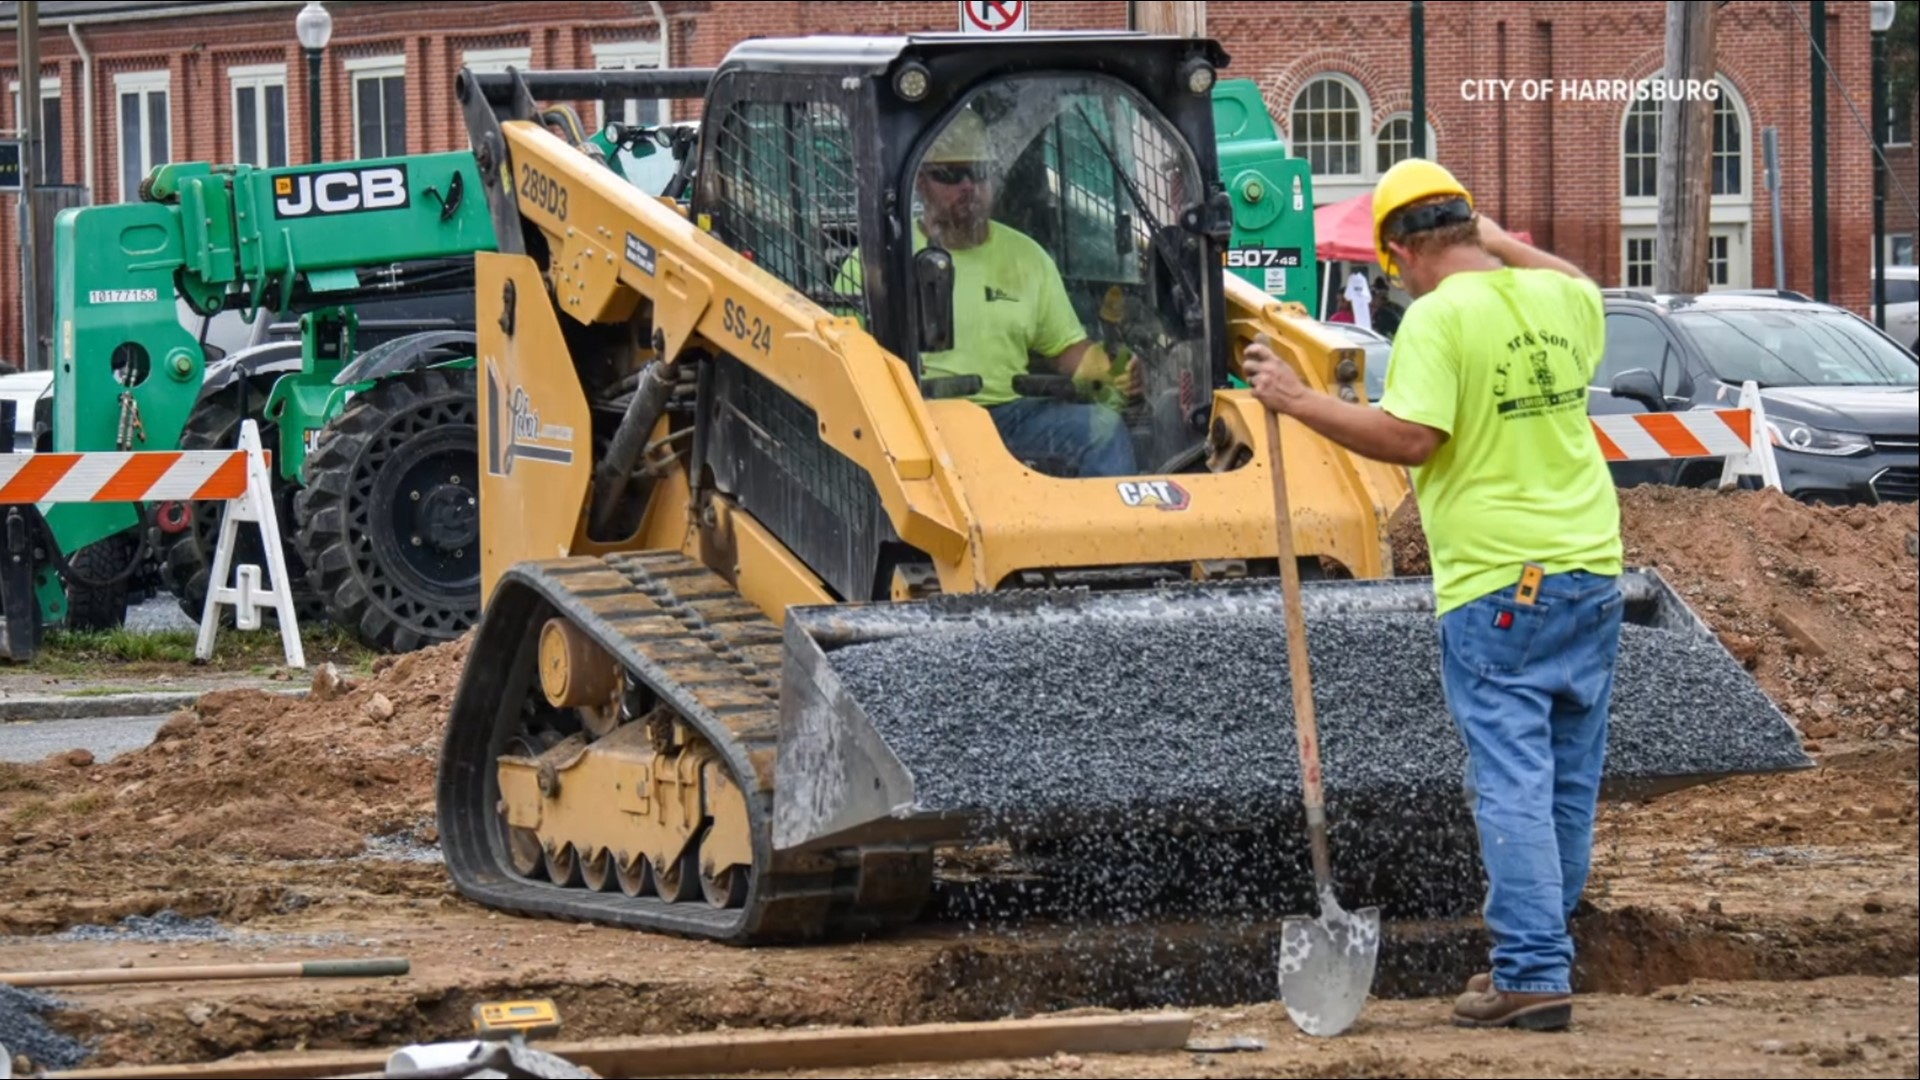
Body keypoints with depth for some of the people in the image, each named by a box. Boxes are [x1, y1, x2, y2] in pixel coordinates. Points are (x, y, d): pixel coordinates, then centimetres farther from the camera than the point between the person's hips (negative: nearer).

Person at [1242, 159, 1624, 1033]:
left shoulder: (1437, 317, -13)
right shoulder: (1560, 299, 9)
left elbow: (1409, 439, -21)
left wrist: (1299, 401, -14)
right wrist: (1502, 243, 34)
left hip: (1497, 585, -7)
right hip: (1591, 571, 7)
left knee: (1511, 783, -6)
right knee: (1569, 783, 14)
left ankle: (1532, 976, -9)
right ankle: (1540, 948, 26)